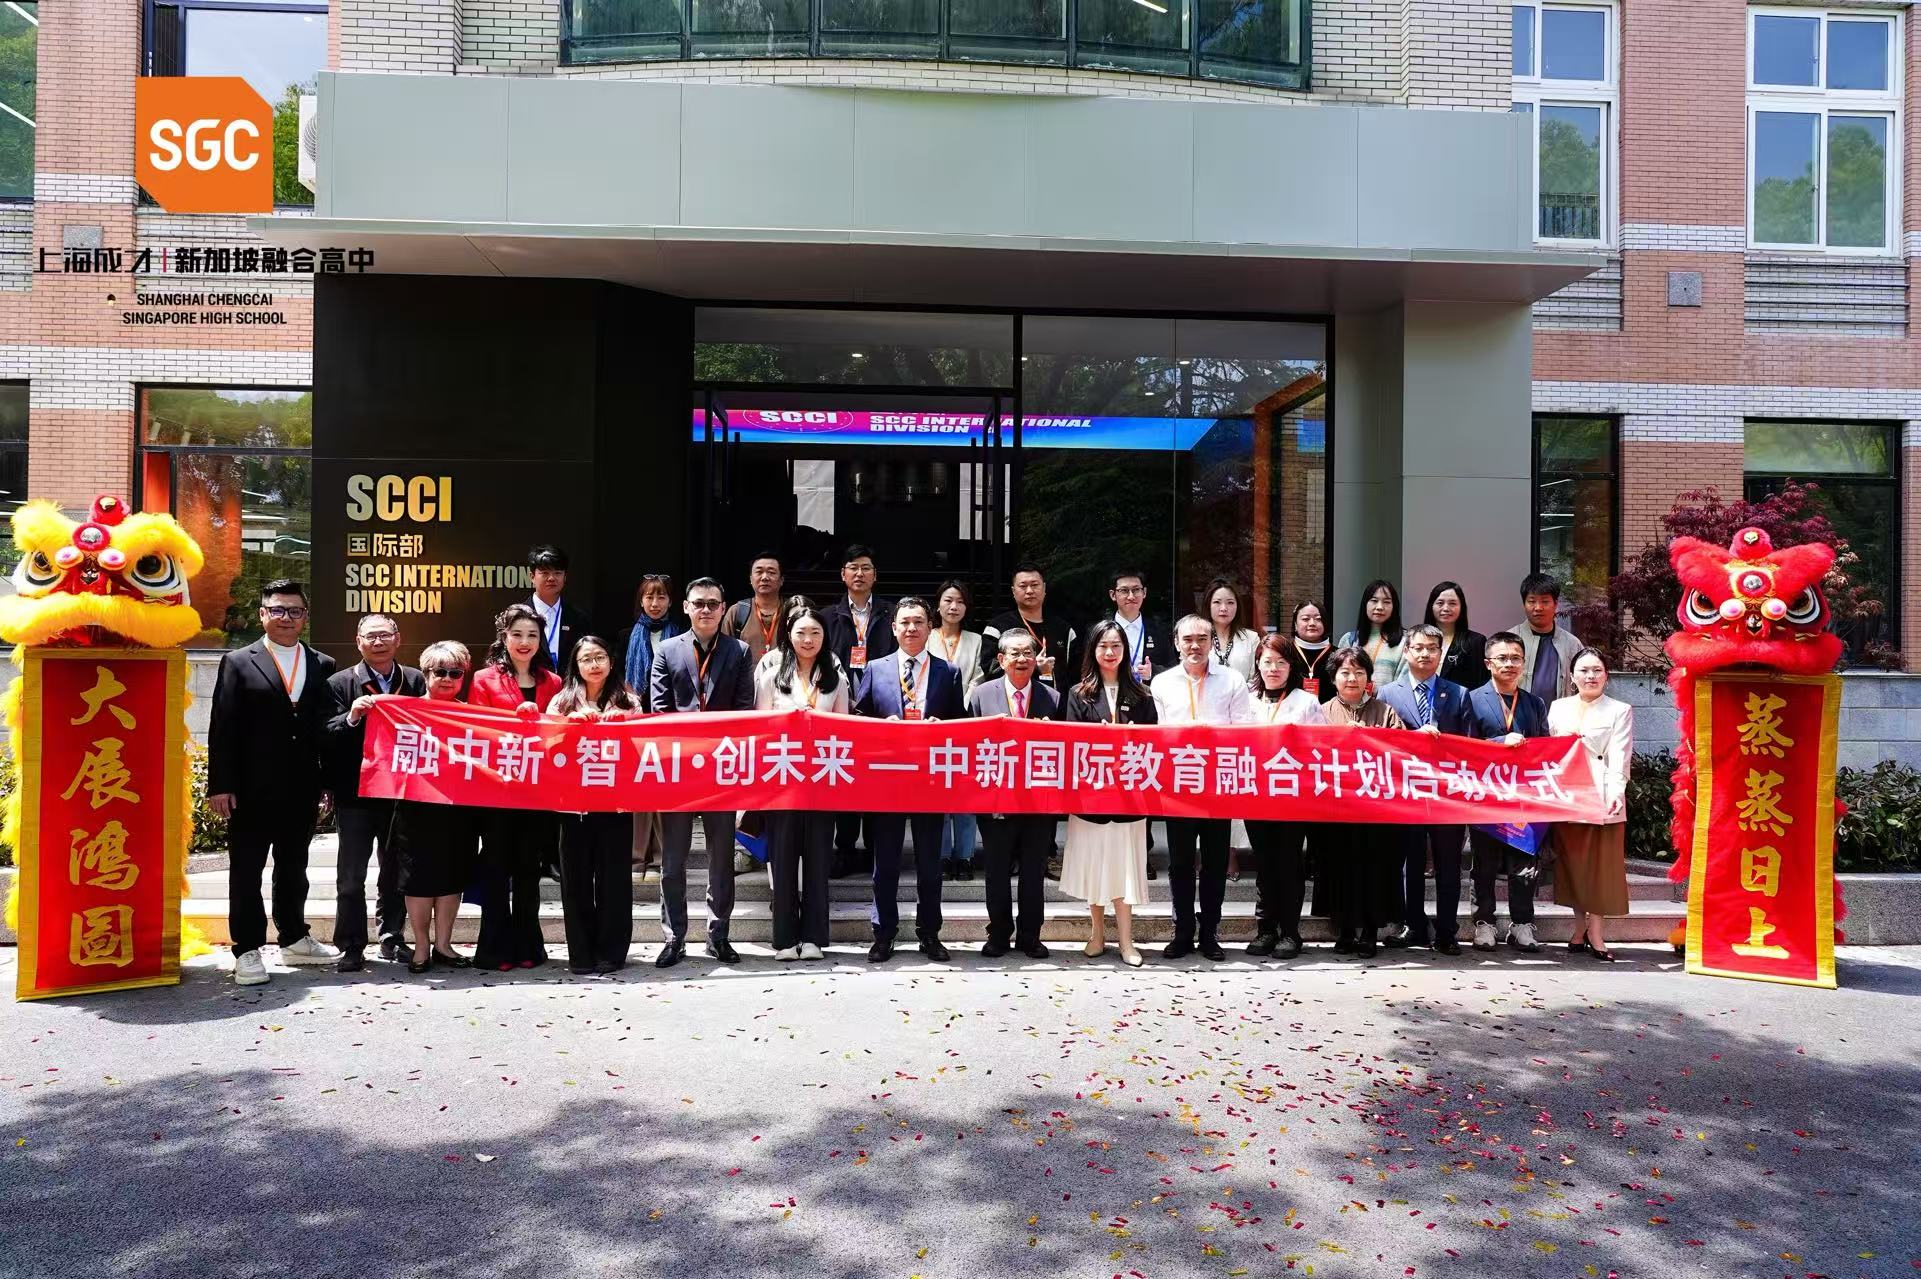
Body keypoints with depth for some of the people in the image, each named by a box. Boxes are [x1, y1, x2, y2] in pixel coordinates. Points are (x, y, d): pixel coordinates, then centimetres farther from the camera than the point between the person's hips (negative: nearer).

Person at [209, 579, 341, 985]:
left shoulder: (322, 666, 7)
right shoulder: (238, 663, 0)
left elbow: (328, 726, 7)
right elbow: (222, 727, -3)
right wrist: (220, 786, -9)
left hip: (302, 790, 3)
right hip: (252, 790, -3)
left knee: (294, 868, 16)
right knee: (246, 871, 5)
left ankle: (294, 939, 29)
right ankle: (247, 951, 13)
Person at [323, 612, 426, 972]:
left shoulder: (415, 680, 7)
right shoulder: (341, 683, -1)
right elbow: (325, 736, -9)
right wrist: (350, 718, -25)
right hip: (355, 792, -2)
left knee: (396, 872, 13)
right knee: (351, 875, 2)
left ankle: (392, 939, 25)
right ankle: (351, 947, 10)